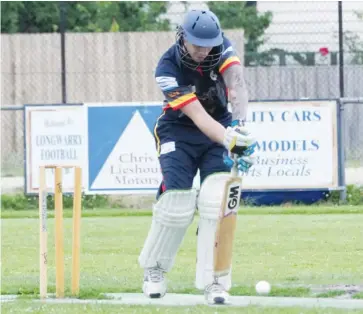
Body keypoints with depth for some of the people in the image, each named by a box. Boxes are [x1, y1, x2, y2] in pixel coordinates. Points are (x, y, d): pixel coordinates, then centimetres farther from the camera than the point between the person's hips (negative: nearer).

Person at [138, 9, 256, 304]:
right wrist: (228, 140, -51)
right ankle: (153, 269, 11)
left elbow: (237, 85, -34)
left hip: (220, 129, 2)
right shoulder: (168, 68, -26)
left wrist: (239, 124, -53)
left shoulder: (221, 48, -17)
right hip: (179, 133, -2)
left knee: (217, 202, -15)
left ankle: (213, 281, -11)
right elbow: (198, 115, -34)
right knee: (177, 204, -15)